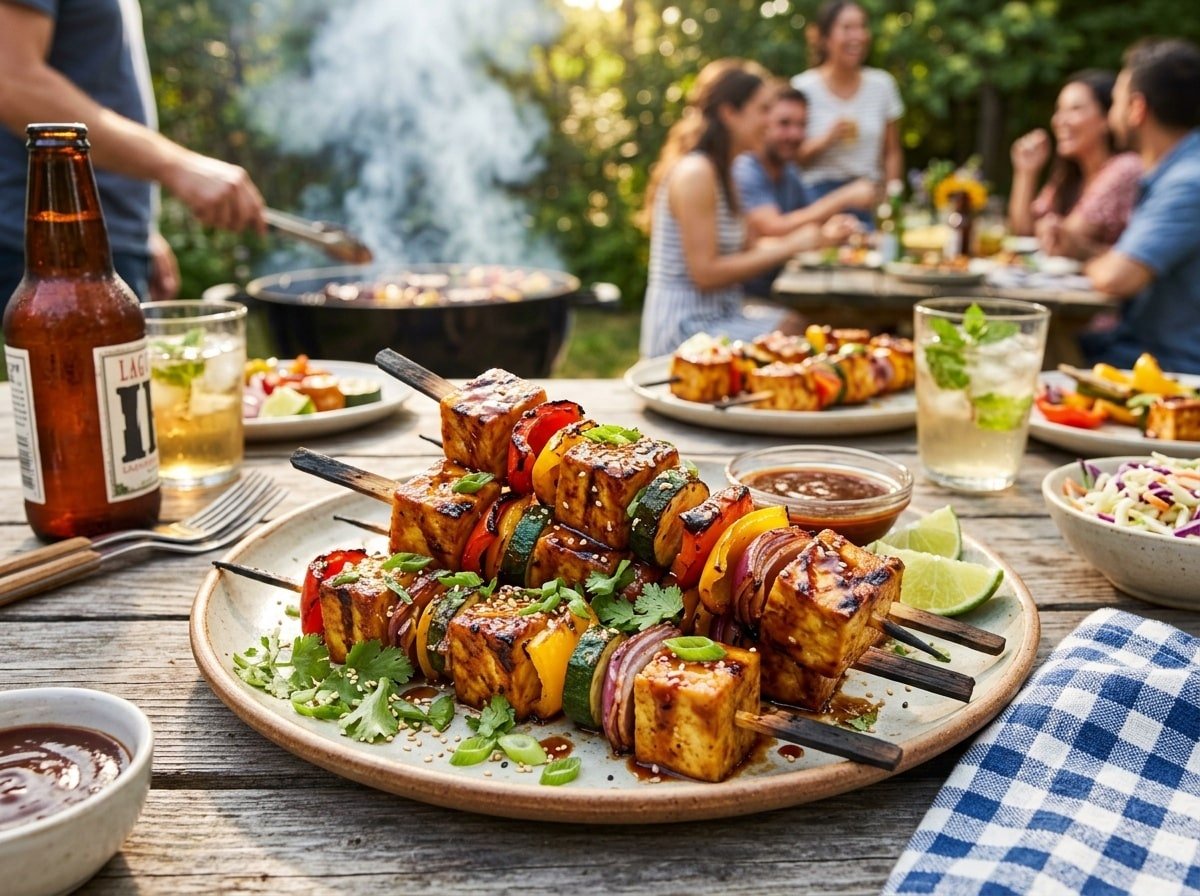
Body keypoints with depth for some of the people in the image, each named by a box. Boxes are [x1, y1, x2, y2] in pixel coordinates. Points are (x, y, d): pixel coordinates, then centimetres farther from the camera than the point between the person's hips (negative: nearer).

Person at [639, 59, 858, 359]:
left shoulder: (719, 171, 14)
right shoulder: (694, 173, -16)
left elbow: (743, 251, 12)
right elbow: (705, 273, -20)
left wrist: (818, 238, 7)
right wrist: (791, 246, -14)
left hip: (721, 317, 9)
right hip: (688, 331, -9)